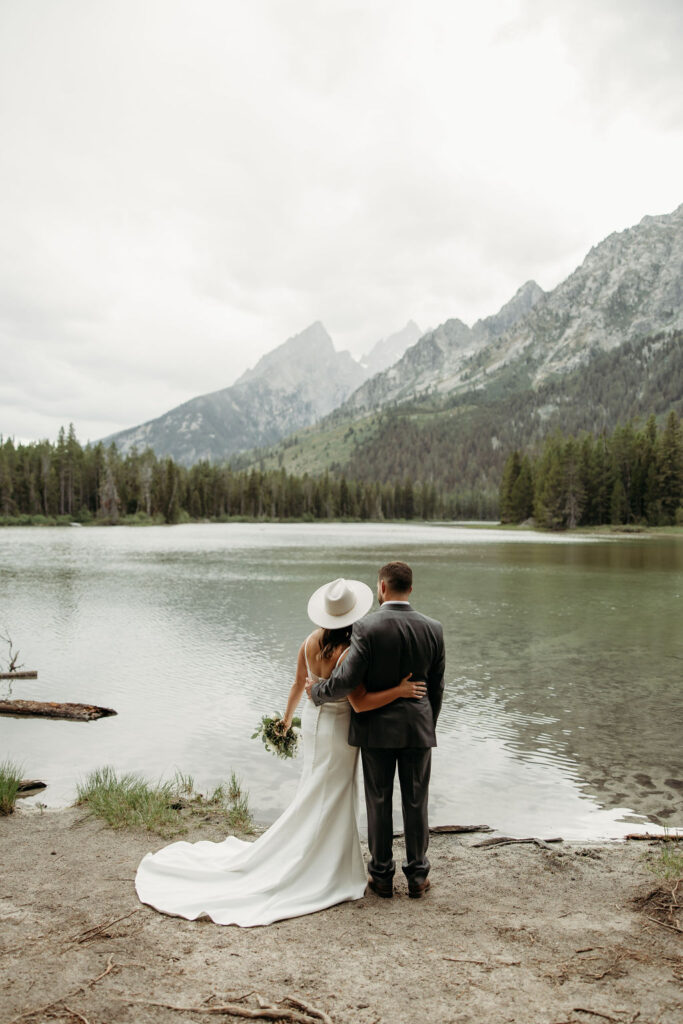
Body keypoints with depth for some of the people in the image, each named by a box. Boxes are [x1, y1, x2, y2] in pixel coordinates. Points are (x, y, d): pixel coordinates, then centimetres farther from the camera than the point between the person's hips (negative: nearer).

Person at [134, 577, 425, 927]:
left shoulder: (311, 641, -6)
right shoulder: (348, 652, -28)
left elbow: (298, 682, 7)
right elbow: (360, 703, -29)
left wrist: (288, 716, 21)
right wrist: (399, 690, -31)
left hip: (313, 721, 7)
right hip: (339, 730, -7)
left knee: (317, 798, 21)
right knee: (328, 801, 6)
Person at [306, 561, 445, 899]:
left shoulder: (367, 627, -17)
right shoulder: (433, 629, -4)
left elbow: (346, 681, -20)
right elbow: (436, 687, 3)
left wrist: (316, 692, -1)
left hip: (376, 729, -2)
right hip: (418, 730, 3)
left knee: (378, 804, 12)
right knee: (415, 804, 14)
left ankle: (382, 875, 24)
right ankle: (417, 876, 25)